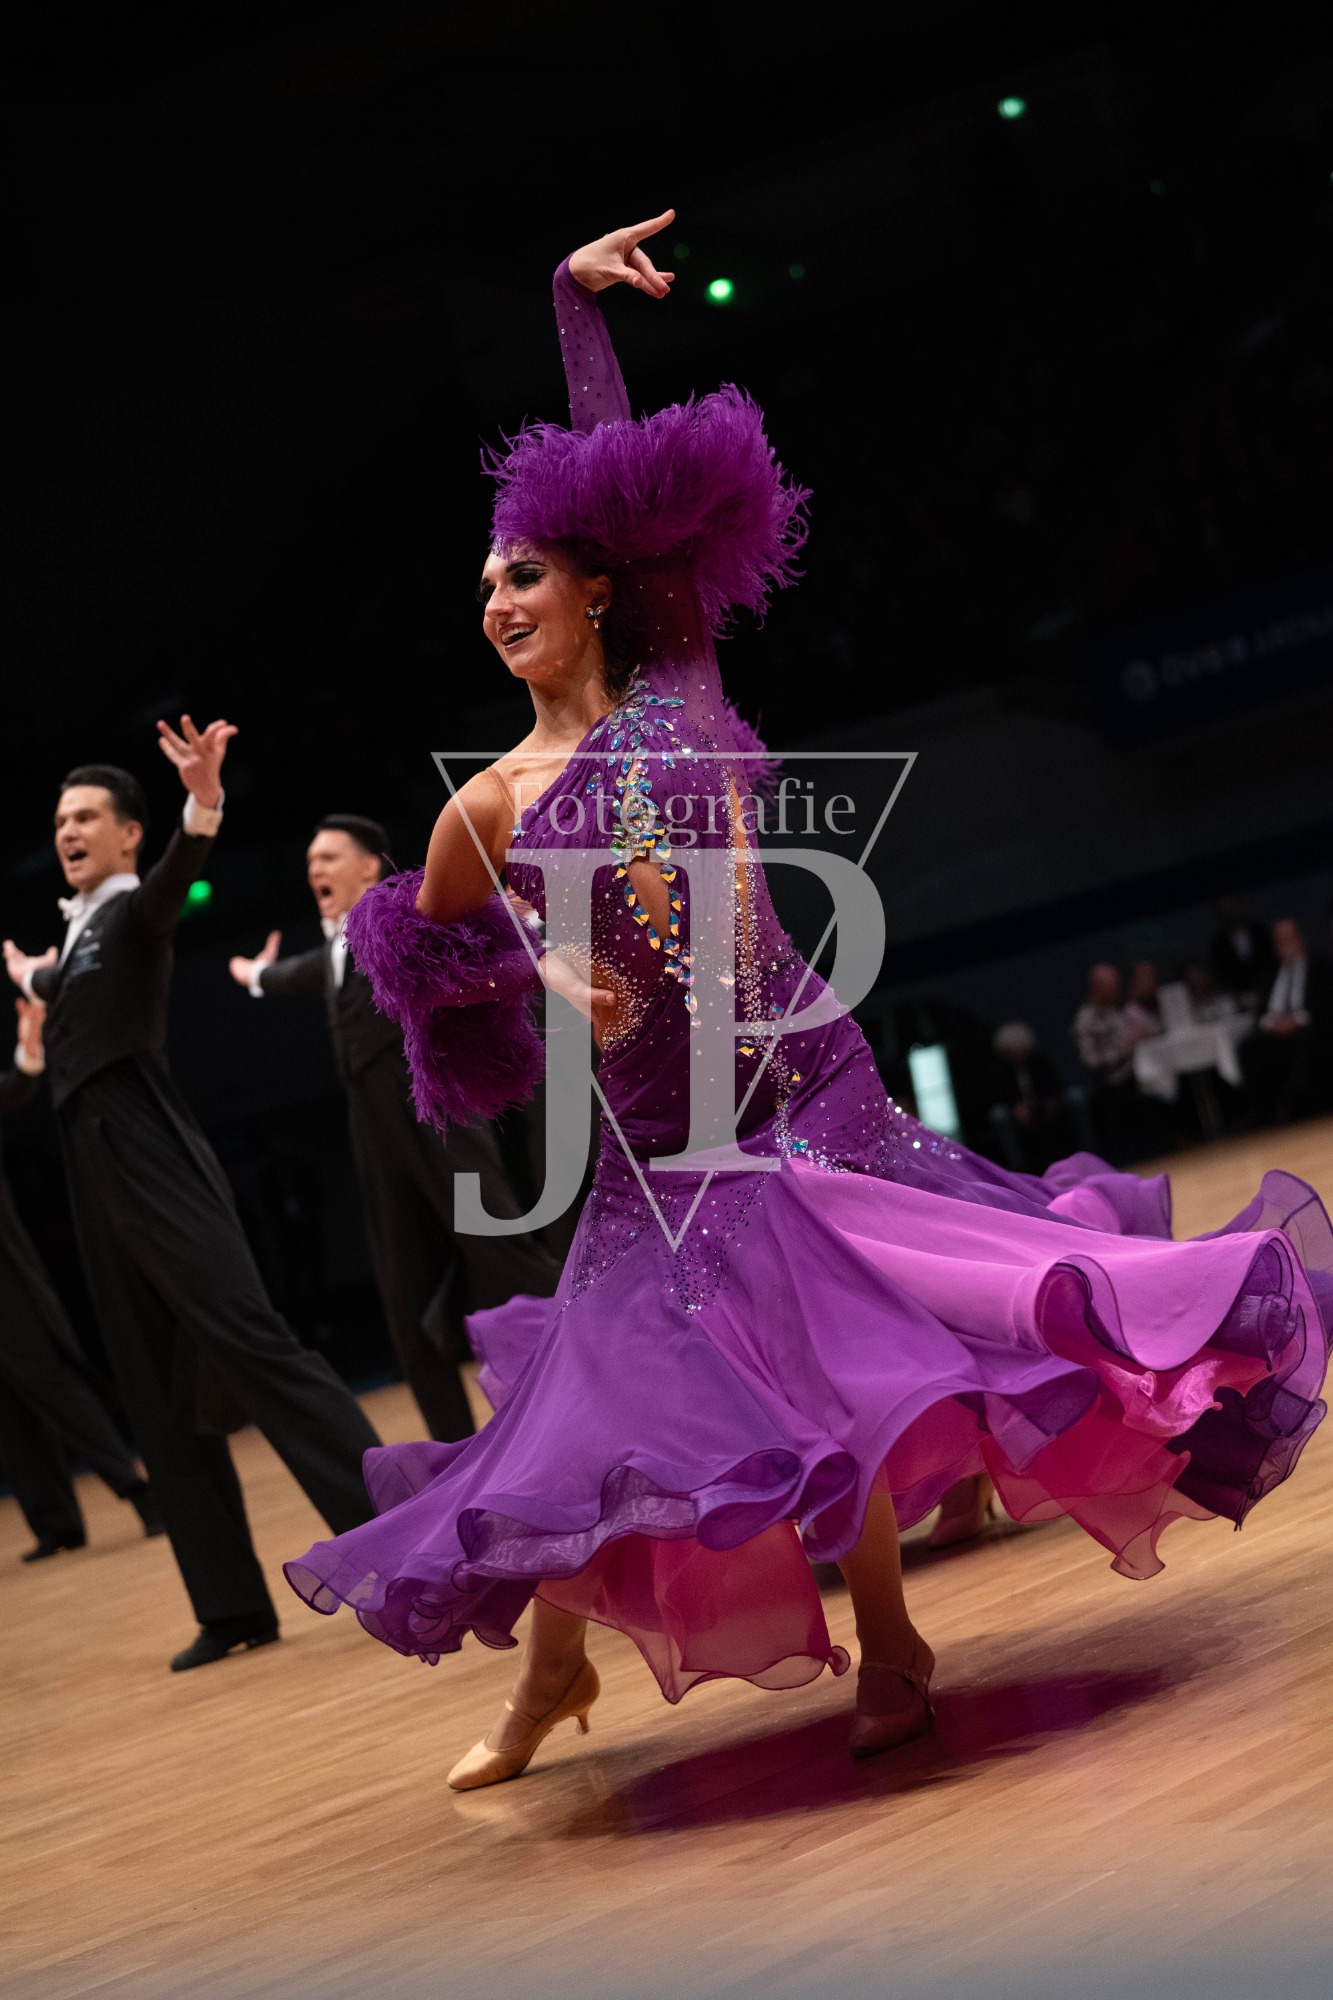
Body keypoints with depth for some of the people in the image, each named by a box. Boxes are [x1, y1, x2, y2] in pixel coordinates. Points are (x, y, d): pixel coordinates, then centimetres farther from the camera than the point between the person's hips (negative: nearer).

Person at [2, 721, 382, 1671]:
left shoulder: (135, 911, -2)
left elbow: (174, 879, -27)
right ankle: (233, 1607, 8)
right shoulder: (80, 931, 19)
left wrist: (203, 801, -47)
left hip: (155, 1161, -8)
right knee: (160, 1398, 6)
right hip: (99, 1174, 9)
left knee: (250, 1342, -19)